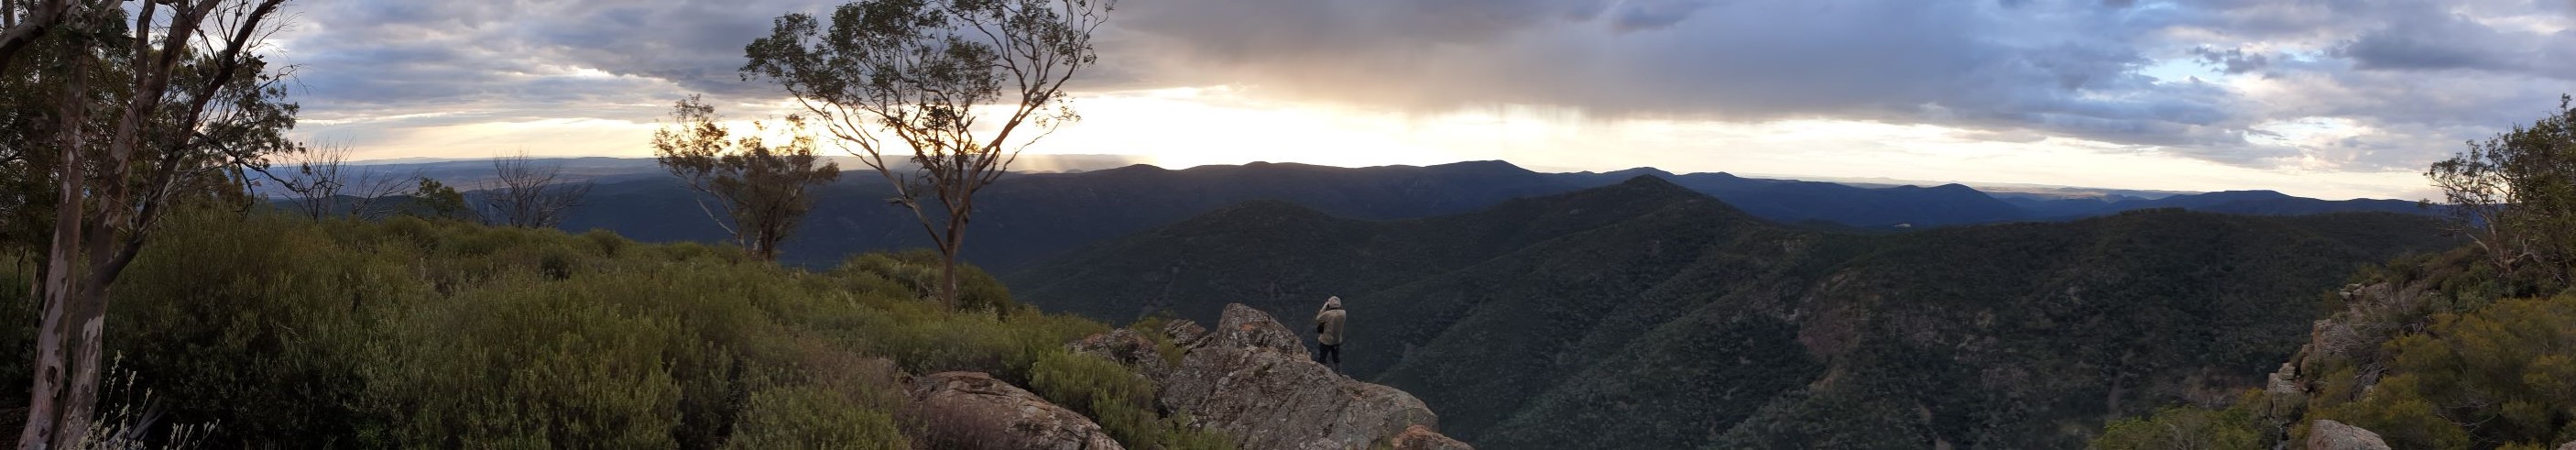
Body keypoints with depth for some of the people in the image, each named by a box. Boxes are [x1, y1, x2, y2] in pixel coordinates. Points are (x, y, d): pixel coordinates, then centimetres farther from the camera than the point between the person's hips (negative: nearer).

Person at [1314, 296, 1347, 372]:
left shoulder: (1327, 314, -28)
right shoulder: (1343, 313, -14)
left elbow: (1318, 319, -12)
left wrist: (1324, 307, -13)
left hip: (1326, 341, -5)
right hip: (1337, 340, 5)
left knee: (1322, 359, 13)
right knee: (1336, 358, 22)